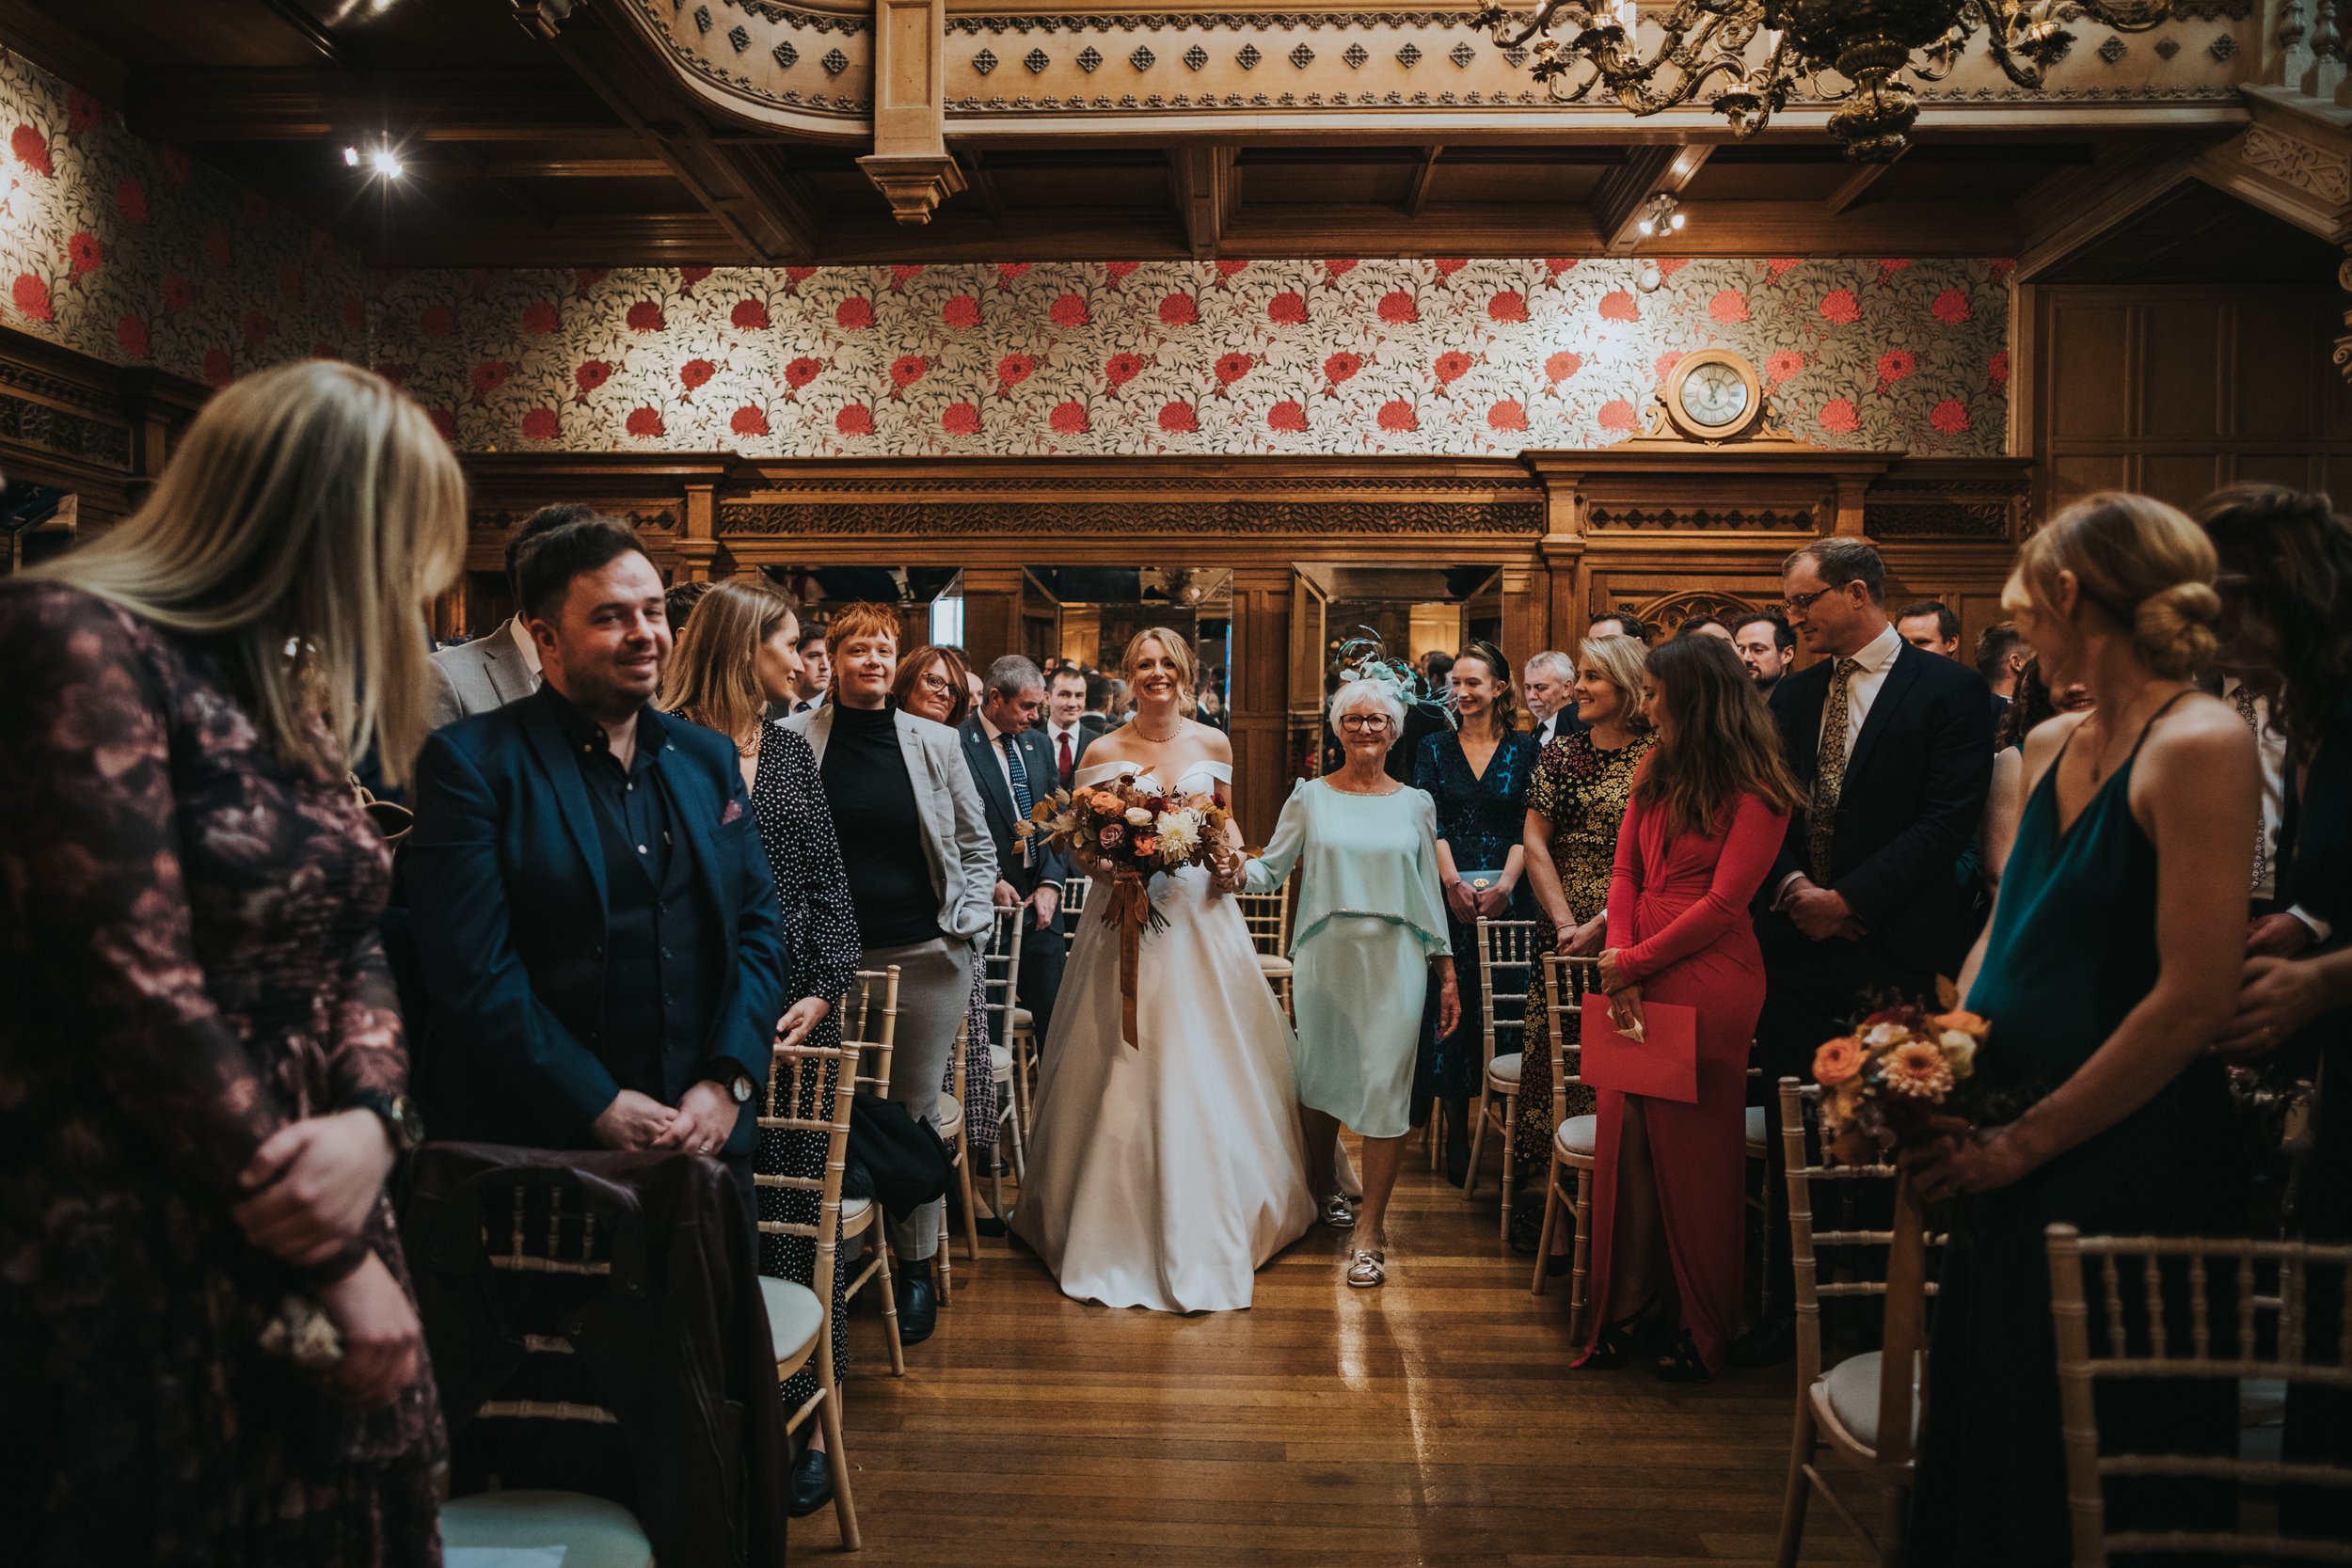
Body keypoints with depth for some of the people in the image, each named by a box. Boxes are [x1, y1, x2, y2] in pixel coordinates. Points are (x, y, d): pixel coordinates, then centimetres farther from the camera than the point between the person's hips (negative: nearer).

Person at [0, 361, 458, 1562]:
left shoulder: (290, 697, 12)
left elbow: (349, 952, 10)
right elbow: (137, 995, -20)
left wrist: (374, 1121, -12)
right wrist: (339, 1260, -13)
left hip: (302, 1243, 8)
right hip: (145, 1270, -8)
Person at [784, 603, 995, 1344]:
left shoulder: (935, 743, 6)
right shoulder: (794, 740, 1)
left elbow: (977, 844, 13)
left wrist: (969, 924, 5)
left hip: (926, 955, 1)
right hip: (829, 957, 0)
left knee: (916, 1110, 6)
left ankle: (917, 1266, 18)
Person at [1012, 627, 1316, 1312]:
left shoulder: (1213, 744, 7)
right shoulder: (1103, 753, 1)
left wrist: (1231, 861, 0)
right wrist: (1107, 863, -16)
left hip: (1201, 917, 2)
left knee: (1208, 1068, 4)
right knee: (1124, 1072, -1)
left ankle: (1208, 1227, 19)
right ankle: (1123, 1225, 14)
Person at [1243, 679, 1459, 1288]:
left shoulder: (1415, 803, 8)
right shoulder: (1310, 796, 6)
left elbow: (1429, 890, 11)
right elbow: (1272, 867, 3)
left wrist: (1447, 970, 8)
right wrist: (1236, 870, -18)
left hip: (1395, 960, 0)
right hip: (1324, 956, 0)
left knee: (1385, 1086, -6)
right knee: (1318, 1076, 8)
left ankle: (1370, 1231, 2)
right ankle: (1324, 1186, 35)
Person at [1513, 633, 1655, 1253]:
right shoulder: (1559, 755, 9)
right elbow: (1534, 842, 5)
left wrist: (1600, 923, -13)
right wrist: (1564, 922, -5)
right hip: (1563, 933, 3)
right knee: (1555, 1055, 3)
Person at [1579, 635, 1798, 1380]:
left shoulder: (1755, 787, -8)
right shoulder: (1656, 772, 14)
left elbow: (1723, 904, -13)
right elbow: (1625, 871, 11)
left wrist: (1633, 963, -10)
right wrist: (1618, 961, -4)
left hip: (1707, 983, -6)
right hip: (1636, 979, 6)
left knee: (1693, 1152, 2)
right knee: (1625, 1143, 7)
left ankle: (1698, 1331, 18)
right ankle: (1629, 1312, 19)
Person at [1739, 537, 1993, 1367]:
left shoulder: (1948, 688, -4)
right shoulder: (1791, 696, 13)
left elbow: (1949, 818, -12)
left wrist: (1848, 898, -15)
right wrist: (1791, 883, -8)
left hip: (1895, 951, -5)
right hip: (1796, 943, 5)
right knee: (1793, 1134, 9)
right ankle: (1794, 1303, 21)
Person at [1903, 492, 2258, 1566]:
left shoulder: (2199, 744, -15)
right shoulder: (2049, 748, 10)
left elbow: (2194, 1000, -21)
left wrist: (2027, 1142, -16)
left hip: (2129, 1165, -7)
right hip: (2012, 1164, 7)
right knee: (1987, 1445, 19)